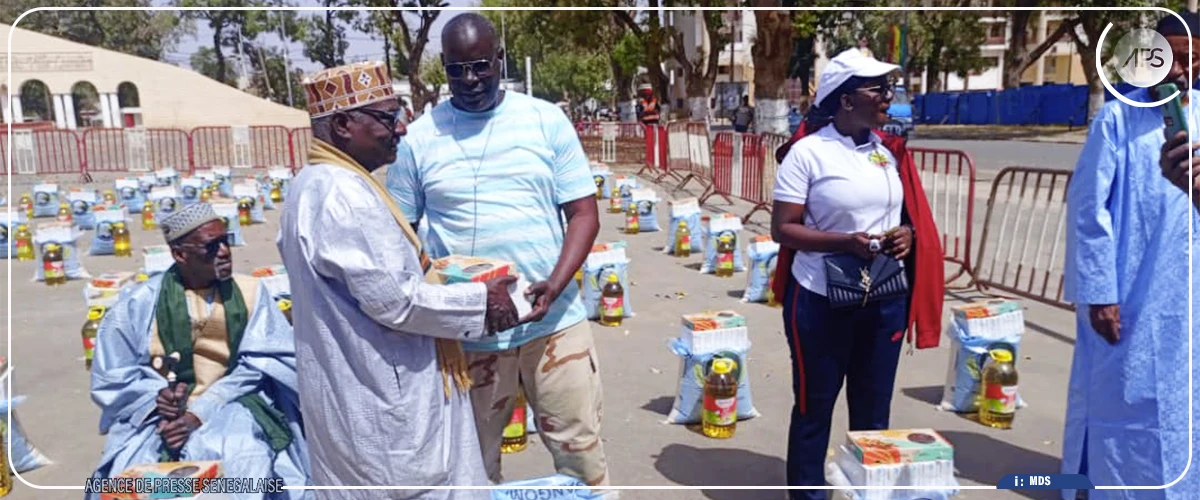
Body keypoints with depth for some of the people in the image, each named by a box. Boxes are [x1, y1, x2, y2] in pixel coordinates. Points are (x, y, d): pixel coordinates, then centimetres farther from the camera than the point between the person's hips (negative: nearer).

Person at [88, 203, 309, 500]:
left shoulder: (250, 293, 2)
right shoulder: (139, 304, 2)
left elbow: (253, 367, -5)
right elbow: (111, 377, 6)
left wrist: (199, 413, -17)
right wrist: (156, 397, -14)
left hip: (232, 406, 0)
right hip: (160, 416, 1)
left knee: (242, 463, -29)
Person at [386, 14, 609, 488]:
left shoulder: (546, 121, 0)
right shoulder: (419, 138, 2)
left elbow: (583, 213, 0)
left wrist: (556, 284, -16)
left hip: (553, 320, 0)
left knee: (579, 445, 10)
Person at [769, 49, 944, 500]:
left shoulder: (889, 149, 6)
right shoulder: (807, 151, -11)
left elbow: (907, 212, 17)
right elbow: (782, 229, -12)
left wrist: (907, 233, -6)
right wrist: (846, 242, -24)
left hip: (886, 299, 5)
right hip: (822, 301, -5)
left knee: (874, 408, 16)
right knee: (814, 407, 8)